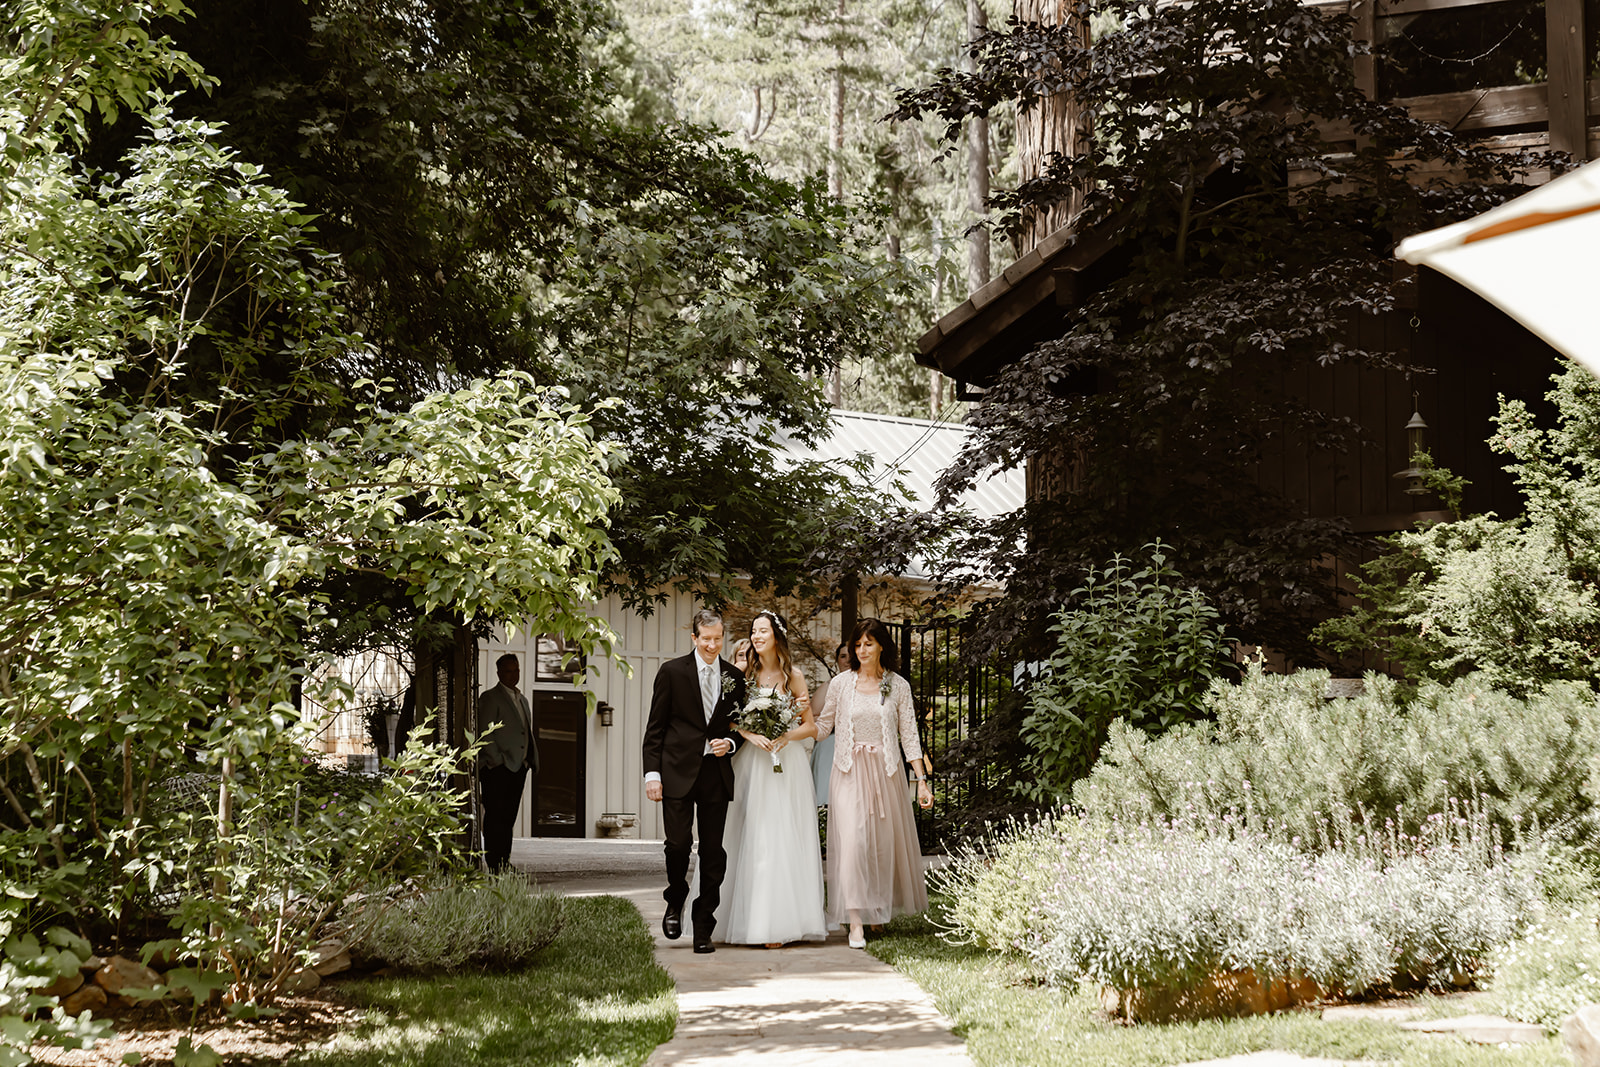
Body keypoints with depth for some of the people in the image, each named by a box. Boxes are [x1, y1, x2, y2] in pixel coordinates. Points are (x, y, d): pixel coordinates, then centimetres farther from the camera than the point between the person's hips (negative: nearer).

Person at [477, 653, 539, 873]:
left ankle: (504, 861, 11)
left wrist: (534, 762, 15)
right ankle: (494, 864, -7)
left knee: (508, 817, 8)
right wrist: (497, 760, -15)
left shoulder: (522, 700, 22)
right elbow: (484, 732, -10)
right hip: (497, 769, -7)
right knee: (496, 817, -7)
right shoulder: (490, 698, -2)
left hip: (518, 768, 7)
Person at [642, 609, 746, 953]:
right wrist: (652, 773, -5)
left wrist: (730, 742, -4)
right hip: (678, 771, -2)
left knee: (713, 851, 2)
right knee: (678, 843, -9)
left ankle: (703, 928, 10)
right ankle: (675, 902, 20)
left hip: (717, 774, 3)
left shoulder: (735, 677, 9)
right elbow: (655, 727, 1)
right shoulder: (672, 672, 1)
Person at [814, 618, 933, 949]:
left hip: (885, 772, 1)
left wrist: (921, 779, -1)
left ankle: (879, 909, 29)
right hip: (850, 772, -1)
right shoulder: (841, 684, 3)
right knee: (851, 839, -13)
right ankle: (855, 921, -14)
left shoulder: (898, 686, 3)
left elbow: (909, 735, 4)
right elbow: (823, 727, 11)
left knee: (885, 842, 8)